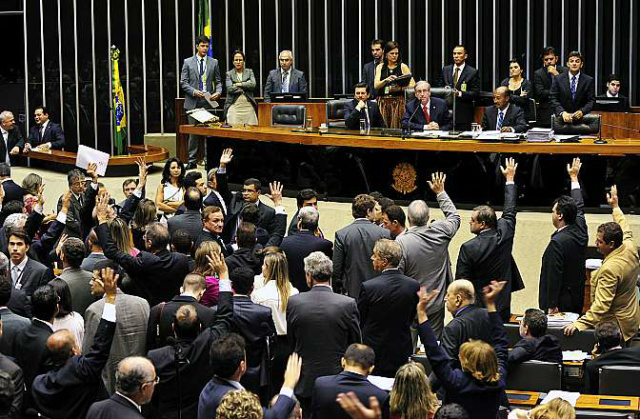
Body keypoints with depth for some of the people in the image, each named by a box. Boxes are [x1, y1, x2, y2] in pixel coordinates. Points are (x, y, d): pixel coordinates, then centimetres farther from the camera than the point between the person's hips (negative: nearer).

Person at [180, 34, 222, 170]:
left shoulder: (213, 62, 10)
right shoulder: (188, 62, 6)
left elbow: (218, 81, 13)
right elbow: (183, 82, 3)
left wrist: (218, 92, -7)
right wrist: (194, 91, -13)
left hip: (208, 102, 1)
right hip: (193, 102, -1)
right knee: (193, 132, 0)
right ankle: (192, 161, 5)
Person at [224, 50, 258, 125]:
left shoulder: (249, 72, 15)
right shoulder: (229, 74, 10)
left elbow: (253, 85, -3)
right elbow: (230, 89, -7)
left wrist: (239, 84, -4)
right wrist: (246, 86, -3)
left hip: (248, 106, 1)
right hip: (234, 106, -1)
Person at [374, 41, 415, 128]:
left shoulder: (403, 67, 6)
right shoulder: (380, 67, 11)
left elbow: (412, 84, -2)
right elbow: (376, 85, -1)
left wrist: (399, 88, -18)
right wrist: (386, 80, -21)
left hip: (398, 101, -1)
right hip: (383, 101, 2)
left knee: (396, 128, -9)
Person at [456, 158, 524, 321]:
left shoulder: (468, 248, -16)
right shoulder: (504, 235, -4)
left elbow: (460, 282, -11)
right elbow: (510, 211, 14)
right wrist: (510, 179, 27)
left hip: (477, 309, -5)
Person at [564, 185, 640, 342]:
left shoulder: (610, 269, -29)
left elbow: (601, 306, -31)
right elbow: (625, 231, 23)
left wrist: (578, 325, -35)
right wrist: (615, 206, 34)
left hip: (614, 326, -10)